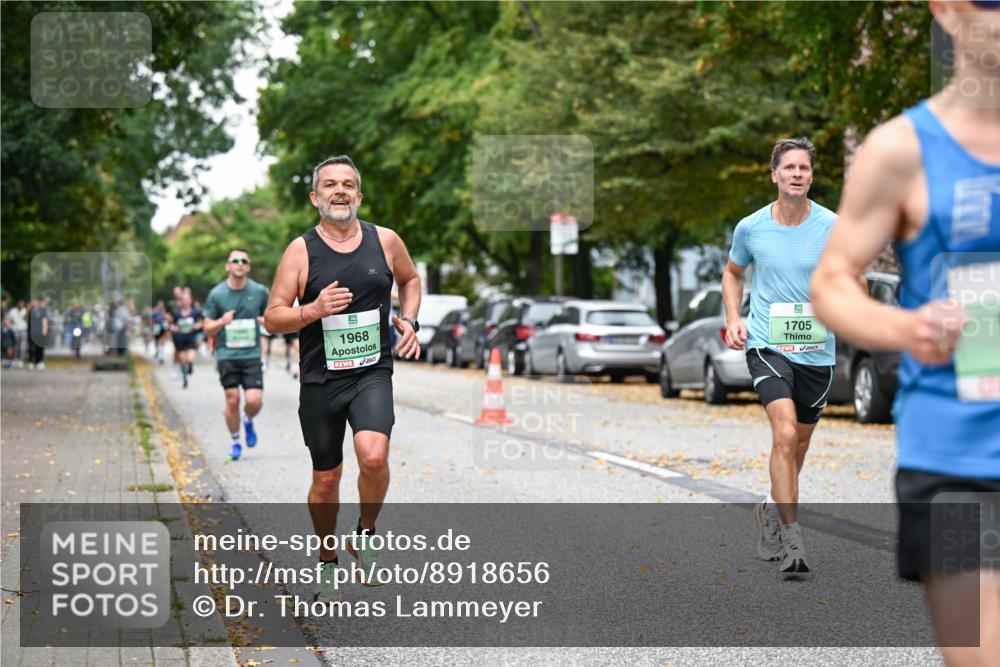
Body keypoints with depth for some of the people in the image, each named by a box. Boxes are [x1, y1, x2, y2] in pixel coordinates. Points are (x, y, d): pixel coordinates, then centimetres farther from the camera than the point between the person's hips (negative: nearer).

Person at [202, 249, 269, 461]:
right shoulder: (216, 294, 0)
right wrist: (221, 322, -16)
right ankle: (234, 442, 17)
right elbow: (208, 328, 5)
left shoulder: (260, 291, 2)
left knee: (254, 401, -11)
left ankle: (248, 421, 24)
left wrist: (267, 320, -8)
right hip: (226, 354, 0)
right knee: (232, 400, -4)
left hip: (251, 354, 0)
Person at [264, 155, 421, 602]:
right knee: (326, 478, 9)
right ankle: (327, 565, 31)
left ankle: (365, 536, 1)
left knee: (374, 456, -25)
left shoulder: (385, 241, 2)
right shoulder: (301, 250, -4)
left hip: (373, 373, 0)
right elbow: (273, 317, -3)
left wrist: (409, 320, 6)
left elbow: (410, 279, 23)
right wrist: (313, 310, -21)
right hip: (320, 378, 0)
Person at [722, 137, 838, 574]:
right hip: (766, 345, -2)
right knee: (785, 434, -21)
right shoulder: (750, 228, -1)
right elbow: (733, 272, 18)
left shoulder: (832, 226, -4)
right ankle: (791, 540, -21)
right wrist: (733, 319, 4)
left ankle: (772, 511, 41)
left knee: (798, 443, 14)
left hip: (817, 352, 2)